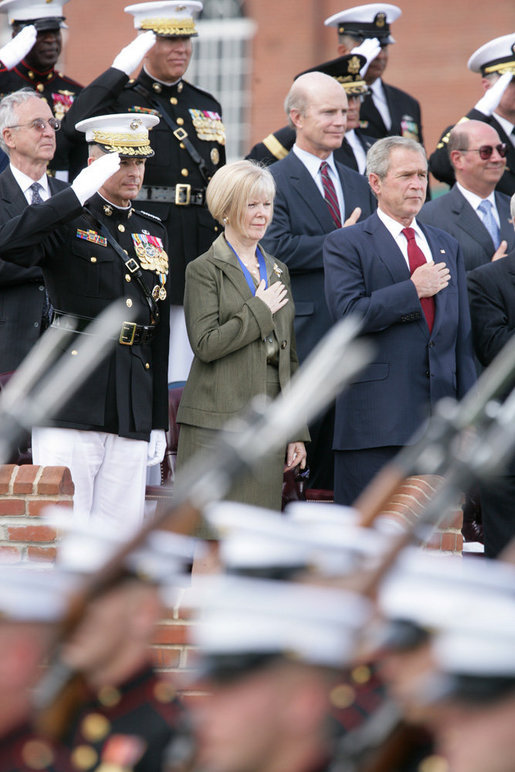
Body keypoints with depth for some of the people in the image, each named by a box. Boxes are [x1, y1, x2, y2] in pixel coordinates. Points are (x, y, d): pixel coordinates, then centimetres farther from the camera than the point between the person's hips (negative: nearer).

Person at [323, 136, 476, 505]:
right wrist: (414, 290, -11)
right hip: (376, 417, -5)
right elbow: (347, 314, -14)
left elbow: (463, 334, 18)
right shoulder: (346, 245, 2)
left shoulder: (447, 246, 19)